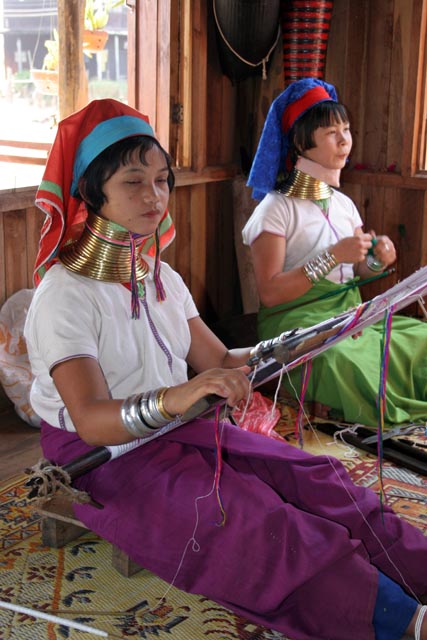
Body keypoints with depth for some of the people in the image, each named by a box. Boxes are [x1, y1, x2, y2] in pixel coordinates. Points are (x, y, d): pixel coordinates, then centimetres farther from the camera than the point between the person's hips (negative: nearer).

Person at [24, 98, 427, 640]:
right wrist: (172, 400, -44)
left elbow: (219, 362, 4)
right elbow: (91, 419, -26)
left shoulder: (161, 278, 9)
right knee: (257, 517, -26)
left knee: (308, 475, -14)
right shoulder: (65, 294, -16)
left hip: (174, 433, 7)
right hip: (102, 459, -7)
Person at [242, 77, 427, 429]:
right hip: (296, 319, -6)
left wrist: (376, 261, -2)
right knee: (342, 361, -39)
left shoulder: (343, 204, 16)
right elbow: (270, 292, -14)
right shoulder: (277, 208, -6)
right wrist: (333, 257, -19)